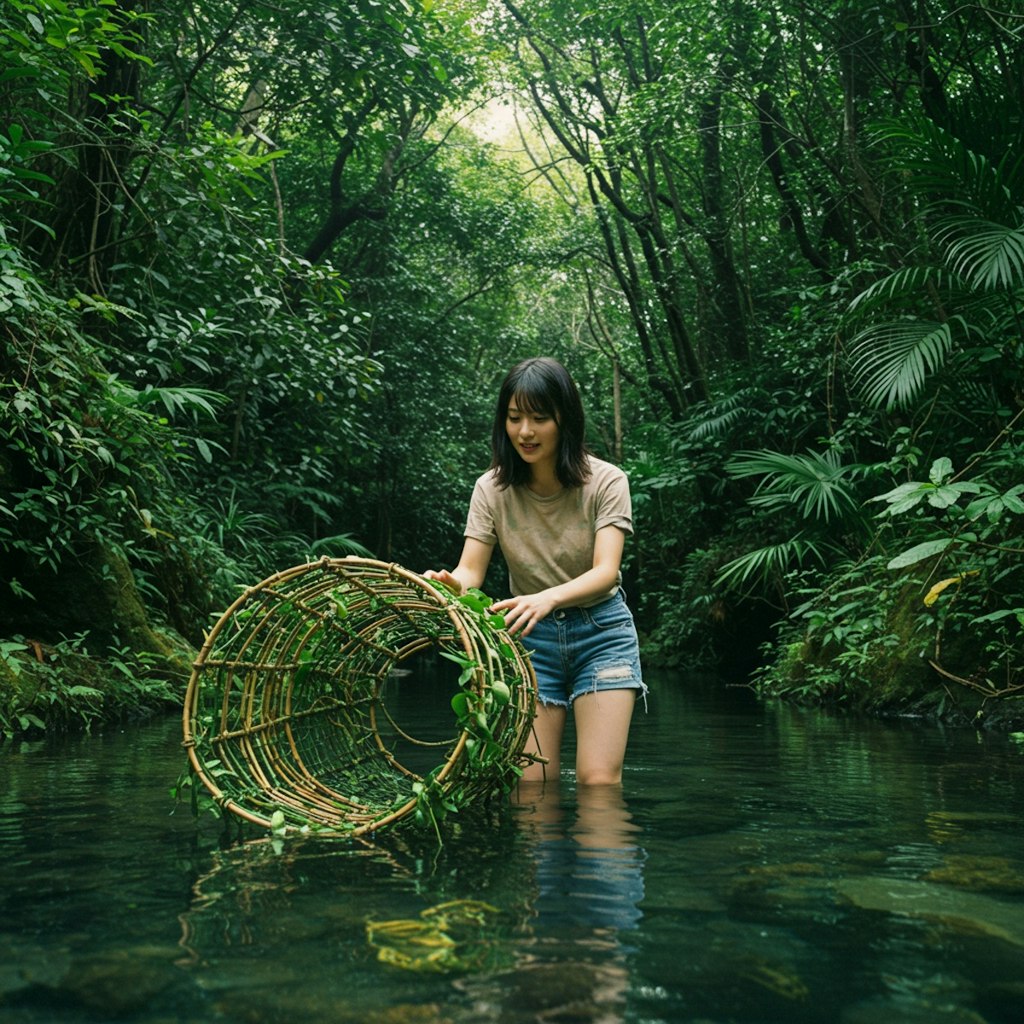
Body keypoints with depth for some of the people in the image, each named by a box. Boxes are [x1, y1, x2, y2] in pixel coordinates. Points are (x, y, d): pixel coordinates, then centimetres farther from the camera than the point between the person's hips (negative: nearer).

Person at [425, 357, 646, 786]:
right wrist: (452, 583, -39)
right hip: (529, 637, 2)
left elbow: (606, 571, -25)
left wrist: (547, 598, -45)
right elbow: (471, 570, -13)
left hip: (601, 631, -2)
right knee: (532, 784, -4)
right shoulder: (492, 488, -7)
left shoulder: (605, 482, -14)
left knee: (599, 781, -10)